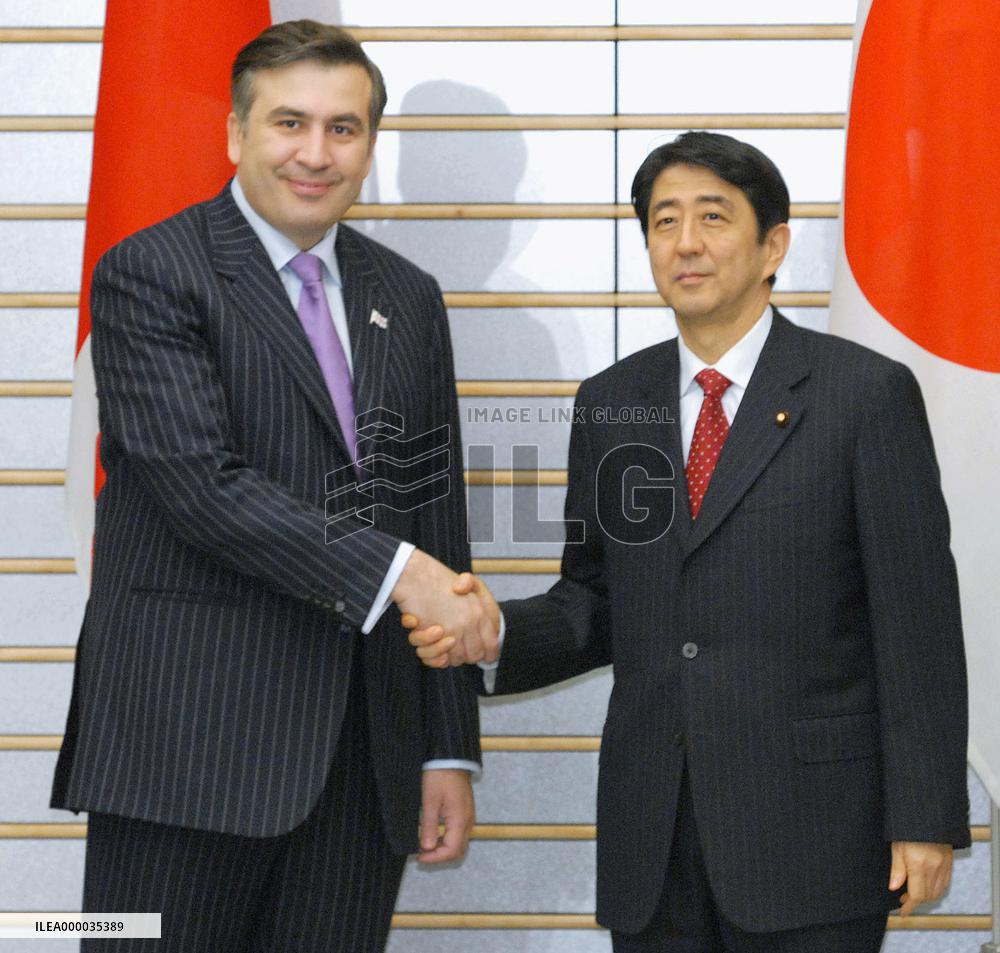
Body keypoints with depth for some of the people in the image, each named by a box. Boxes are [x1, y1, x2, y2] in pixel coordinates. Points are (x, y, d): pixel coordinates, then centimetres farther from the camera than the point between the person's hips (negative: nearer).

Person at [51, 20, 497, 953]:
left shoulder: (409, 300, 15)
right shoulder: (149, 274, -2)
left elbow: (438, 523, 15)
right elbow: (199, 482, -15)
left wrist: (450, 748, 12)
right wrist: (391, 573, -19)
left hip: (363, 764, 5)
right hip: (189, 749, -5)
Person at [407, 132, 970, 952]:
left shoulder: (868, 393, -4)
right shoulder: (610, 403, 10)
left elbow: (919, 623, -6)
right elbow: (596, 605, 13)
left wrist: (925, 821, -9)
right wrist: (495, 631, -7)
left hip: (811, 824, -4)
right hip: (652, 838, 4)